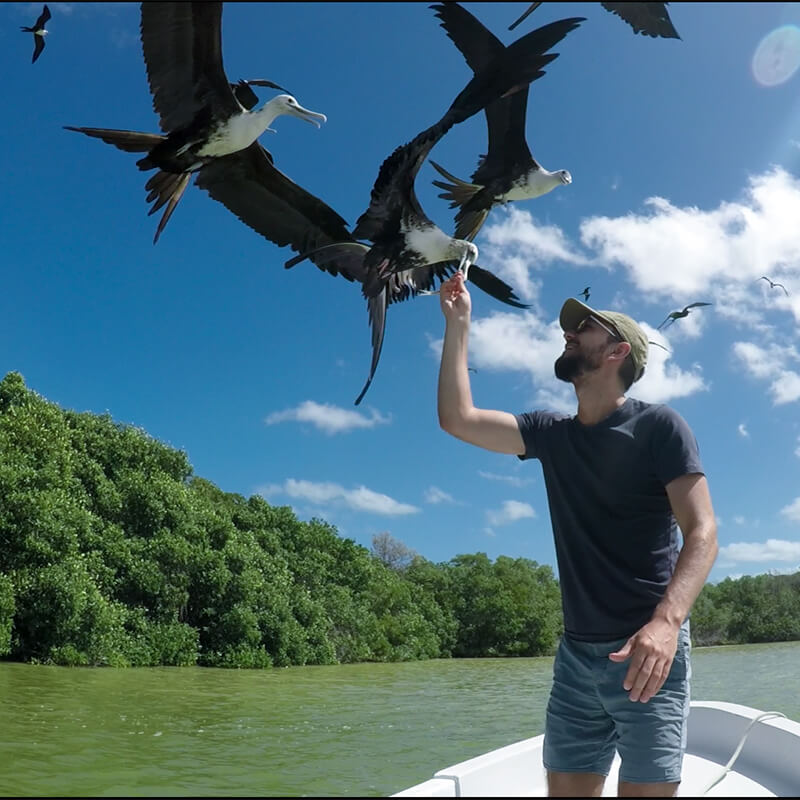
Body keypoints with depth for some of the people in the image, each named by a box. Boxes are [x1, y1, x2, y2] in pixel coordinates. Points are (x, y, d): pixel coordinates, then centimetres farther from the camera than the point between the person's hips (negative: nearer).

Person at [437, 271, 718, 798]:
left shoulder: (658, 426, -4)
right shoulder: (552, 434, 12)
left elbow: (702, 534, -12)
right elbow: (457, 419, 8)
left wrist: (667, 621, -30)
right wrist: (458, 322, 9)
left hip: (646, 651, -5)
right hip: (576, 654, 5)